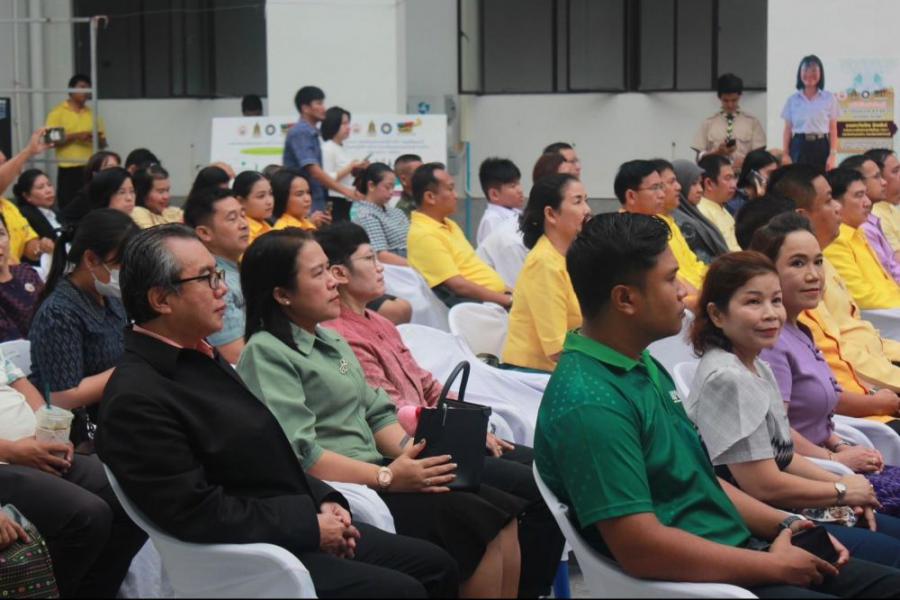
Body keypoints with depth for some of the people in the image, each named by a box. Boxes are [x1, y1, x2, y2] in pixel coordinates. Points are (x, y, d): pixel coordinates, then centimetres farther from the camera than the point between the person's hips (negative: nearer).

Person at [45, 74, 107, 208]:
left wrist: (98, 138, -6)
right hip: (68, 170, -4)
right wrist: (74, 137, -16)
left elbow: (103, 143, 18)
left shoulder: (92, 113, 15)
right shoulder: (58, 112, 2)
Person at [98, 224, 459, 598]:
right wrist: (310, 525, -16)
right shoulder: (137, 399, -20)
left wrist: (323, 501, 1)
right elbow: (199, 514, -23)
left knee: (434, 566, 6)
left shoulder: (201, 357, 10)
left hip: (297, 528, 9)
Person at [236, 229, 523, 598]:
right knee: (477, 522, -21)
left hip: (373, 472, 9)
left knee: (507, 515, -10)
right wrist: (387, 478, -22)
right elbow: (299, 455, -19)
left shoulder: (331, 342, 19)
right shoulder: (266, 353, -10)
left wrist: (415, 455, -3)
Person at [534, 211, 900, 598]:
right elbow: (640, 549, -26)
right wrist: (775, 567, -16)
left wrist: (783, 524, 7)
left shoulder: (645, 366, 11)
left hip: (734, 556, 10)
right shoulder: (589, 403, -22)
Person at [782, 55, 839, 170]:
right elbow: (787, 130, 9)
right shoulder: (792, 99, 9)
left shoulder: (829, 98, 6)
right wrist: (785, 154, 0)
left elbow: (833, 130, 5)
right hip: (799, 147, 1)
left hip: (821, 147, 0)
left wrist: (833, 154, -5)